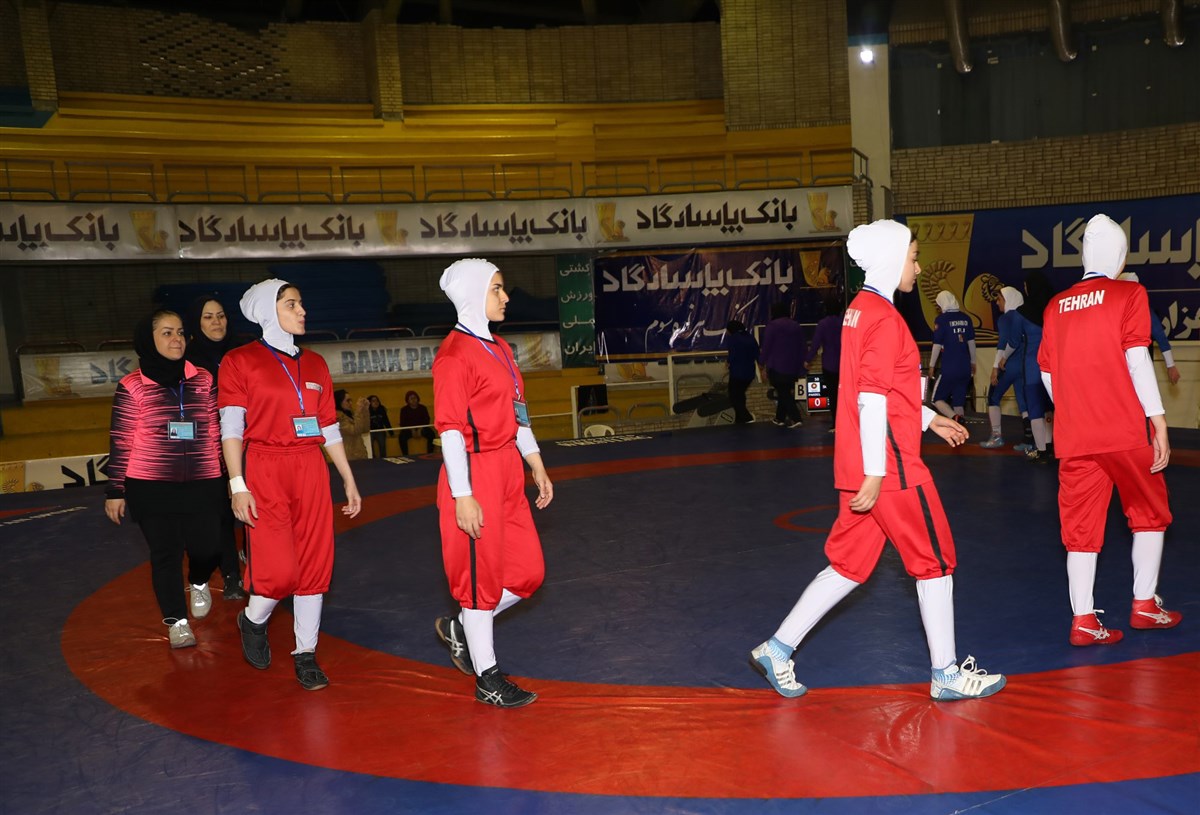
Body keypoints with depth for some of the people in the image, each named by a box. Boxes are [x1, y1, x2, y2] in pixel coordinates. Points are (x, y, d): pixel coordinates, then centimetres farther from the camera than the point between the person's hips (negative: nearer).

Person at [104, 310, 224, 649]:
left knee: (207, 548, 2)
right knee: (165, 553, 3)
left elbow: (216, 433, 10)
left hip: (202, 485, 2)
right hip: (150, 487, -2)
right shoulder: (132, 386, -3)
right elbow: (121, 442, -1)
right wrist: (114, 490, -1)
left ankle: (199, 584, 37)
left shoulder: (203, 380, 5)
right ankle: (177, 621, 20)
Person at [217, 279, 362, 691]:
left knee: (315, 564, 4)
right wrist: (237, 485, -13)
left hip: (310, 471, 5)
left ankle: (305, 652, 18)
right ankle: (253, 621, 22)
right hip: (264, 471, -5)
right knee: (278, 569, -11)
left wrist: (349, 481, 14)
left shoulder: (314, 364, 13)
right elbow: (231, 428, -5)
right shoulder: (240, 361, -1)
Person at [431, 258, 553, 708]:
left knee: (528, 572, 12)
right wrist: (462, 496, -19)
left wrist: (536, 466, 17)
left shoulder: (499, 348, 14)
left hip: (508, 472, 9)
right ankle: (488, 678, 19)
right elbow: (450, 429, -17)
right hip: (475, 473, -9)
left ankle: (460, 628, 32)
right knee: (482, 574, 4)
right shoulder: (454, 353, -14)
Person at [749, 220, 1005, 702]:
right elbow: (872, 400, -21)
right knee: (935, 563, 6)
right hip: (891, 465, -9)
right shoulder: (885, 318, -15)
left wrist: (930, 419, 26)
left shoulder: (859, 309, 14)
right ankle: (947, 675, 19)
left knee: (849, 566, 13)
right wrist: (874, 473, -21)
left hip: (860, 467, 9)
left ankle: (777, 649, 15)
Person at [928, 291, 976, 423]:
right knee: (959, 400, 12)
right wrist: (972, 362, 23)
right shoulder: (965, 318, 7)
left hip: (949, 367, -5)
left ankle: (954, 417, -22)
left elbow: (937, 345, -8)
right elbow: (971, 342, 12)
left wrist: (932, 365, 1)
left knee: (937, 399, 3)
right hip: (965, 367, 5)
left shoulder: (941, 319, -8)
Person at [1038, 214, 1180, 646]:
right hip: (1125, 432, -3)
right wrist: (1158, 421, -9)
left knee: (1081, 525, 7)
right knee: (1149, 513, 17)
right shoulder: (1129, 294, -2)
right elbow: (1136, 359, -11)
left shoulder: (1056, 306, 9)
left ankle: (1083, 621, 6)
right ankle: (1144, 604, 22)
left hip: (1074, 437, 3)